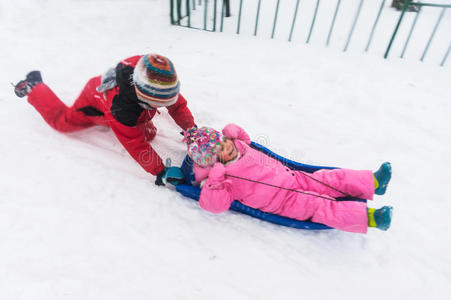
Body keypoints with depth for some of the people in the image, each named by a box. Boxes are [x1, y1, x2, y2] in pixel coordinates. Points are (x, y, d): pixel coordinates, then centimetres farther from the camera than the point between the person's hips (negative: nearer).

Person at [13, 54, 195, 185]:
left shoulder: (160, 82, -35)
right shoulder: (121, 106, -49)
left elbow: (177, 104, -17)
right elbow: (135, 145, -45)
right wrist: (159, 171, -43)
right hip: (96, 101, -5)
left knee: (149, 134, 5)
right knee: (63, 121, 13)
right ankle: (33, 87, 37)